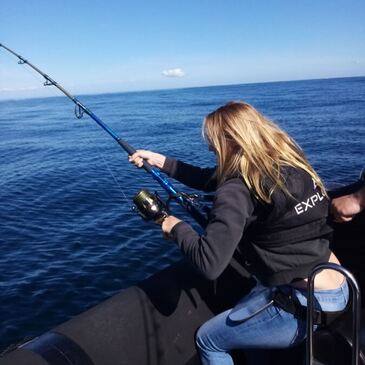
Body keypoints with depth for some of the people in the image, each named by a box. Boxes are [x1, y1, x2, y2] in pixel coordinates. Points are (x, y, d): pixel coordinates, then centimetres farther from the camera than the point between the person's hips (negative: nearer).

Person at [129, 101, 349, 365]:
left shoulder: (239, 189, -23)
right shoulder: (288, 160, 3)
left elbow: (209, 264, -29)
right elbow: (212, 180, 11)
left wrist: (177, 227, -11)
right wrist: (159, 160, 13)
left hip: (305, 304, -8)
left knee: (208, 340, 13)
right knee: (239, 315, 32)